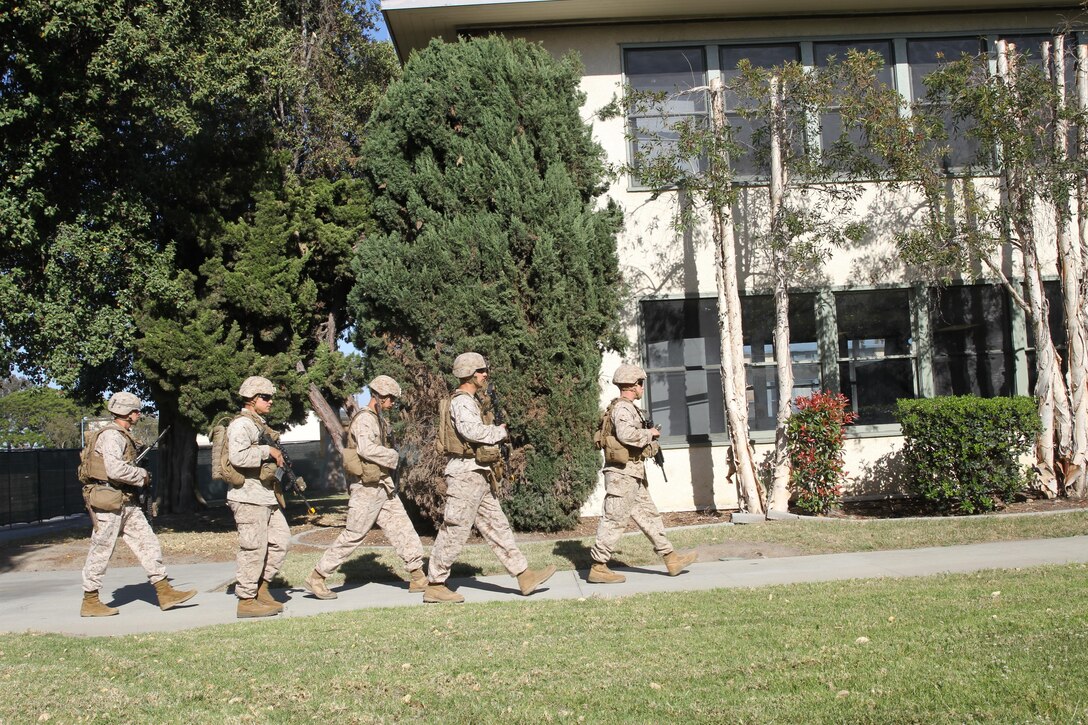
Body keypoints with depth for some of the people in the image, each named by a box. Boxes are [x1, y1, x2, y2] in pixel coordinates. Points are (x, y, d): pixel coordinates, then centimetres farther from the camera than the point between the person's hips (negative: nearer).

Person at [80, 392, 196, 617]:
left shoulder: (123, 436, 17)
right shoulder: (111, 435, -15)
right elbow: (116, 470, -26)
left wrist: (140, 476, 9)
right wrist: (142, 475, -12)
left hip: (126, 502, 10)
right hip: (108, 500, -10)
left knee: (148, 543, 5)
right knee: (101, 551, 0)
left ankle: (165, 593, 7)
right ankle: (90, 602, 10)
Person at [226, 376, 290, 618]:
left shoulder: (260, 425, 20)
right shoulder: (241, 424, -11)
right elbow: (237, 456, -26)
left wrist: (278, 458, 12)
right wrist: (267, 451, -19)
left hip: (267, 496, 10)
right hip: (249, 497, -10)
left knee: (280, 540, 9)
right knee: (254, 548, -5)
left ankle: (261, 588, 19)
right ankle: (246, 600, 3)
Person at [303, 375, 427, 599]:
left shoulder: (379, 420, 16)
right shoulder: (364, 419, -14)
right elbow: (366, 449, -29)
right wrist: (393, 456, -17)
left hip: (384, 486, 9)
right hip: (368, 487, -9)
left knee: (403, 528, 7)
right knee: (352, 536, -5)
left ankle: (418, 578, 10)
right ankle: (316, 578, 3)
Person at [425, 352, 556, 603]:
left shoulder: (470, 401, 18)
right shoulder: (462, 401, -13)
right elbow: (473, 430, -32)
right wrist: (499, 431, -15)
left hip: (477, 477, 10)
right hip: (466, 474, -10)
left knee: (497, 527, 10)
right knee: (454, 532, -4)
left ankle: (525, 576, 13)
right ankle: (434, 586, 4)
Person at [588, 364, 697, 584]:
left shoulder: (628, 408, 19)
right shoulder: (622, 408, -14)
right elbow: (625, 434, -31)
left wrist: (650, 441, 13)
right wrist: (650, 433, -15)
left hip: (632, 474, 11)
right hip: (623, 473, -11)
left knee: (648, 515, 13)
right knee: (614, 520, -6)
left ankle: (671, 559, 18)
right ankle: (598, 568, -2)